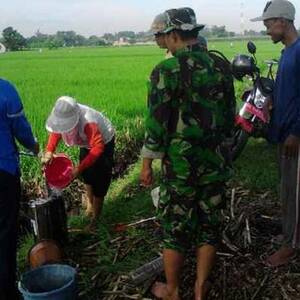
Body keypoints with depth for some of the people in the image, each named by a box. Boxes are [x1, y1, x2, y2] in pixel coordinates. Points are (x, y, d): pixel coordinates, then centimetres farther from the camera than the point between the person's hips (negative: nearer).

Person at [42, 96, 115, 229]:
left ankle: (95, 217, 7)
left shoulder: (88, 123, -43)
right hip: (87, 143, 7)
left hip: (104, 143, -7)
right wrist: (49, 151, -26)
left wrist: (79, 168, -43)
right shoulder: (64, 115, -23)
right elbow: (55, 132, -8)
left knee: (99, 180, -5)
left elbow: (98, 147, -42)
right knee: (87, 174, 17)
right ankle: (90, 204, 40)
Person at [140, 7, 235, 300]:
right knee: (209, 226, 14)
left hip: (180, 163, -5)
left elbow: (156, 120, -13)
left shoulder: (167, 70, -13)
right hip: (216, 162, 5)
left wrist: (147, 162, -3)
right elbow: (229, 115, 11)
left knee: (175, 228, 9)